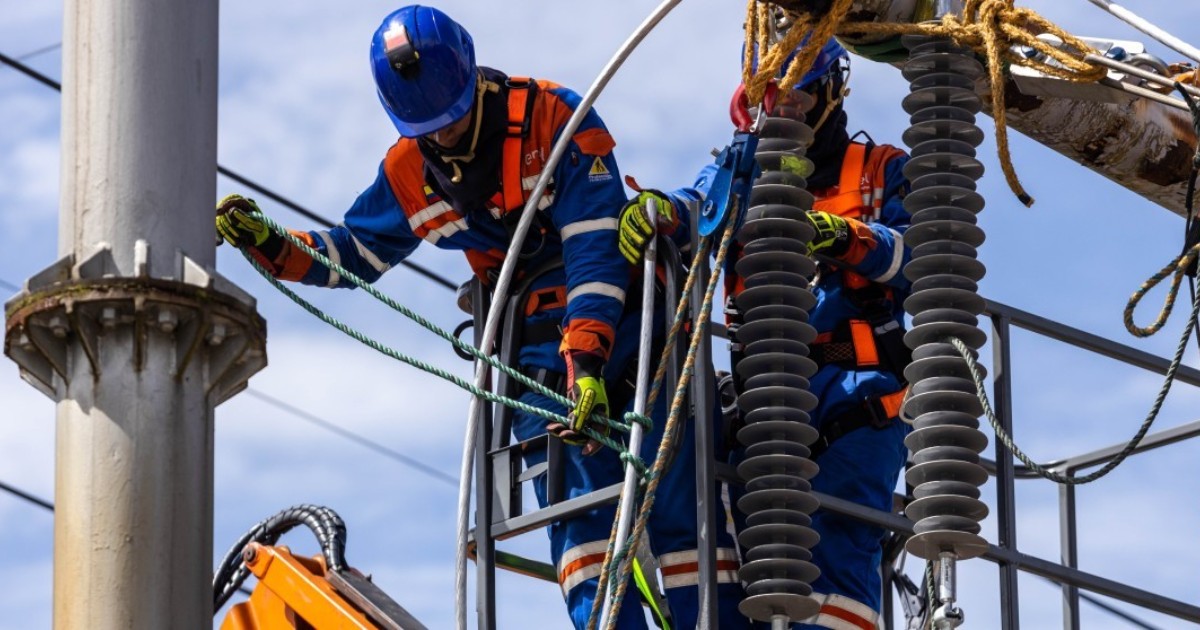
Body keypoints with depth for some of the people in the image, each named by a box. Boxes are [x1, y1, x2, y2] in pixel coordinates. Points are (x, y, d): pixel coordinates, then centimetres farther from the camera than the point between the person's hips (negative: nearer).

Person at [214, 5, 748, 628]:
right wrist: (270, 246, 0)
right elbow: (352, 254, 17)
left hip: (620, 313, -4)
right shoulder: (407, 173, 3)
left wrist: (588, 359, -29)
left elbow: (595, 248, -21)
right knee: (576, 506, -10)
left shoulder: (553, 116, -15)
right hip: (540, 343, 4)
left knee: (678, 503, -9)